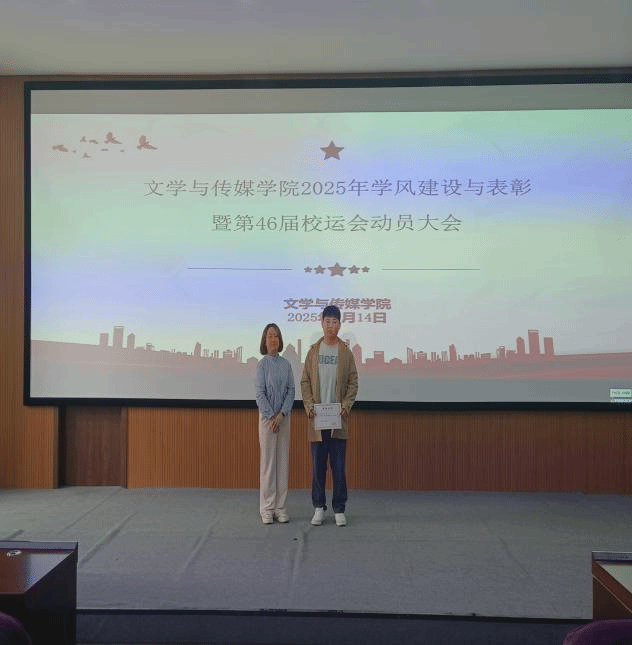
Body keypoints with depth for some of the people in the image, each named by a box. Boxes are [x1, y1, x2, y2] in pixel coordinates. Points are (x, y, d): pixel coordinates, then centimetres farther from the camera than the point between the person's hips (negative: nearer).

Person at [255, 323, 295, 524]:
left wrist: (282, 414, -8)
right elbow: (260, 394, -6)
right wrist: (271, 417, -11)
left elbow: (291, 391, 3)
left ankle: (280, 507, 12)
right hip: (267, 417, -3)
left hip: (284, 417, 3)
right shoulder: (262, 364, -2)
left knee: (283, 461, 5)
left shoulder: (286, 364, 7)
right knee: (267, 461, -1)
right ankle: (267, 509, 7)